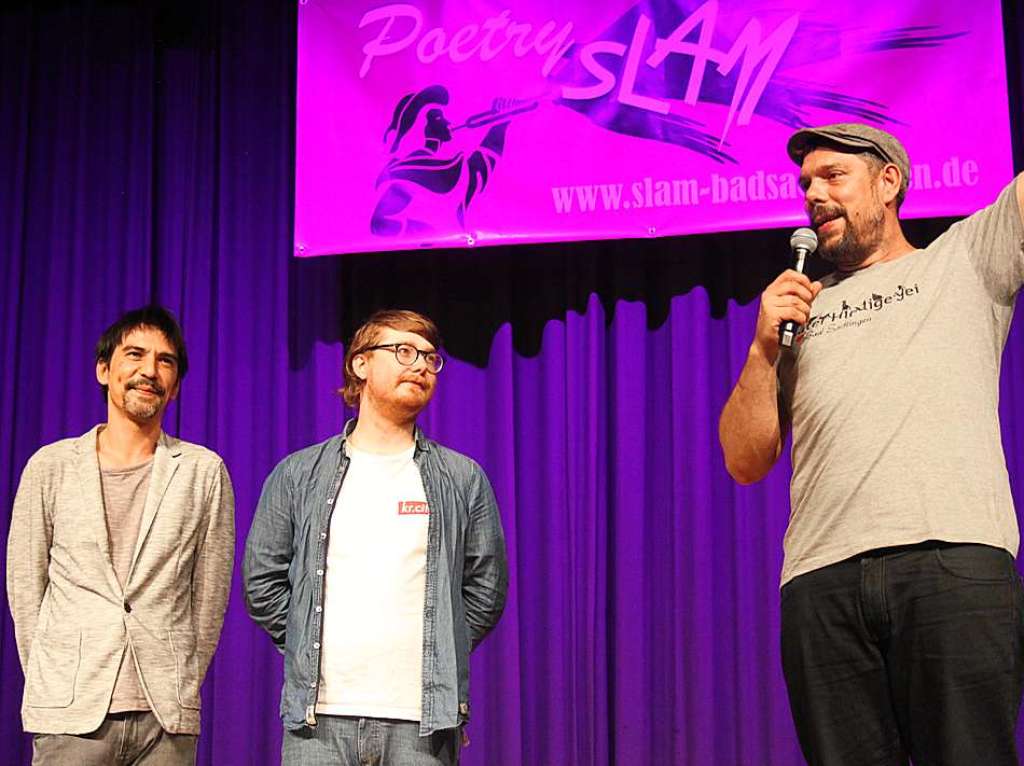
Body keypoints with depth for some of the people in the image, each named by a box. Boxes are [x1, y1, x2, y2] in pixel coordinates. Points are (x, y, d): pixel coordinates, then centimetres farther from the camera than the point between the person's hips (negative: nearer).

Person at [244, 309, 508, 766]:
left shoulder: (463, 480, 9)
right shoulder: (297, 475, 9)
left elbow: (485, 589, 12)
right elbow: (262, 582, 11)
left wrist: (440, 657, 7)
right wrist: (311, 654, 6)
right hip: (317, 716, 0)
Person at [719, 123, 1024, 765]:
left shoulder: (965, 256, 19)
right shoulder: (798, 310, 26)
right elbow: (746, 464, 20)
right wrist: (764, 351, 7)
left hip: (955, 560, -3)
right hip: (822, 583, 3)